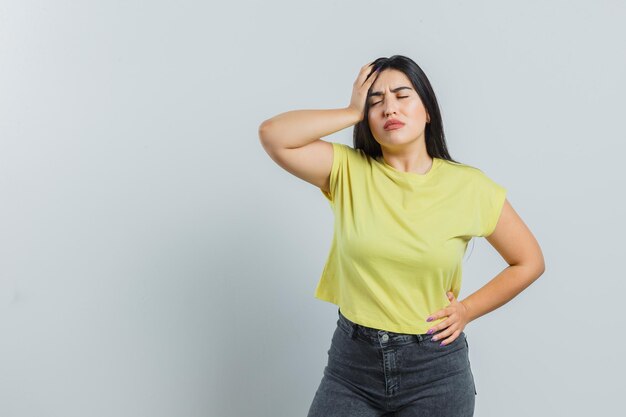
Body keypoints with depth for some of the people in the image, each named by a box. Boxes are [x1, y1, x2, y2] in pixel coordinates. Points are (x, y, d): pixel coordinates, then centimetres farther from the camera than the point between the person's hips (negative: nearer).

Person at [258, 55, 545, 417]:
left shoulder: (469, 187, -6)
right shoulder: (348, 171, -3)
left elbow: (530, 262, 5)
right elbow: (273, 135, -18)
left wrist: (466, 311, -2)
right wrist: (353, 113, -13)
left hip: (435, 368, 0)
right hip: (352, 361, 1)